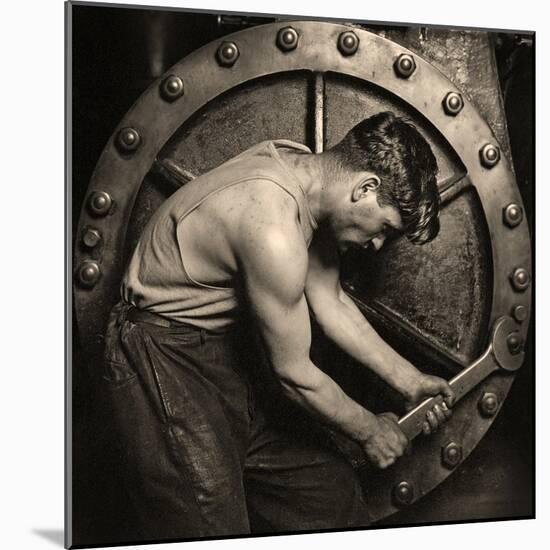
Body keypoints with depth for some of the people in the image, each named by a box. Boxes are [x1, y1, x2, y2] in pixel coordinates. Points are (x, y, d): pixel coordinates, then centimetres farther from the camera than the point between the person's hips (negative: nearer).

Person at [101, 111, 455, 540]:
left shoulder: (304, 169, -4)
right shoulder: (275, 231, -32)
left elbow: (329, 300, 7)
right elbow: (293, 373, -20)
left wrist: (407, 379, 6)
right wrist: (369, 431, -3)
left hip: (229, 349, 9)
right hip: (167, 366, -9)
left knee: (333, 496, 9)